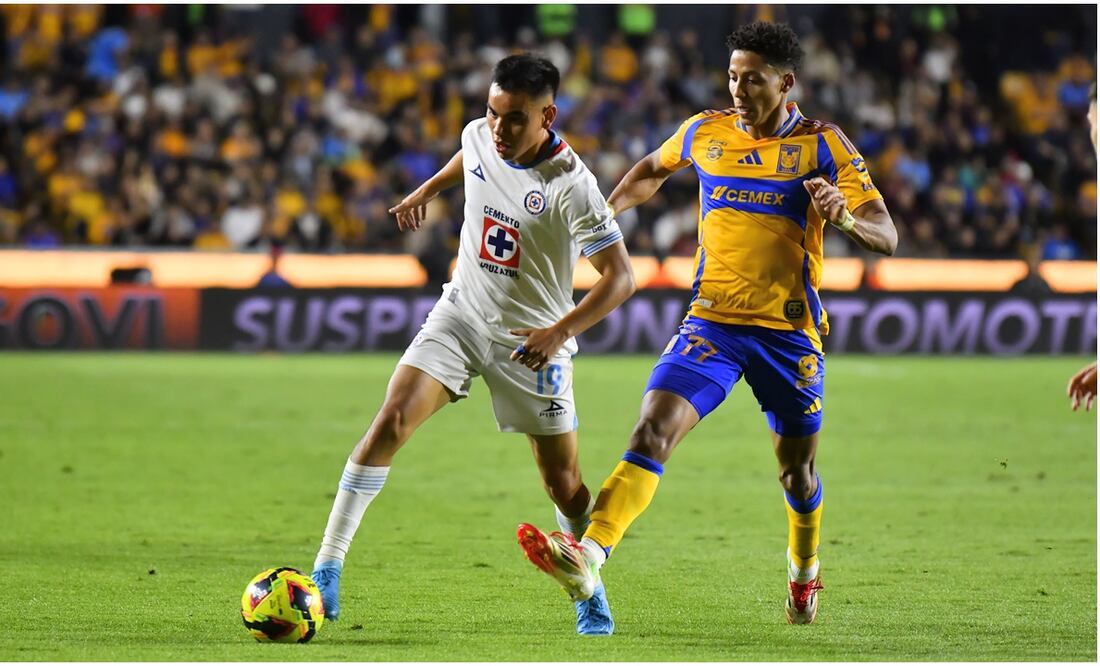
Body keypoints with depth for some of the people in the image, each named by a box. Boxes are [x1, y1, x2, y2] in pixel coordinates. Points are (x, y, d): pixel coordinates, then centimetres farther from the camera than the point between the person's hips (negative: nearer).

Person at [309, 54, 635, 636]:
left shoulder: (570, 184, -23)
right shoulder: (479, 137, -7)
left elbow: (620, 276, -23)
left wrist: (560, 331, -34)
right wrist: (426, 191, 32)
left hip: (532, 340, -3)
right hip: (462, 314, 3)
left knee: (562, 482, 1)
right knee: (391, 421, -16)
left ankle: (592, 596, 27)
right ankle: (326, 574, -15)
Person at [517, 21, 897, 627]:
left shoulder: (823, 146, -4)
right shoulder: (705, 133, 5)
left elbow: (886, 238, -9)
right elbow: (653, 169, 29)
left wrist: (845, 217, -30)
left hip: (788, 331, -1)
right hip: (711, 322, 1)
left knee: (796, 469, 11)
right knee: (652, 433, -20)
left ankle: (803, 574, 41)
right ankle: (586, 558, -36)